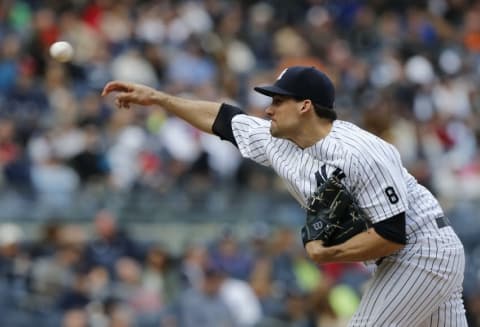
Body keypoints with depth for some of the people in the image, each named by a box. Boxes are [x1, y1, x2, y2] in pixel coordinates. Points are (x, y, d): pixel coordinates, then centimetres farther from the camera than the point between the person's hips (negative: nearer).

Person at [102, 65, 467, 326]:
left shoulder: (361, 154, -25)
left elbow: (392, 235, -26)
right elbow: (225, 119, 14)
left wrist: (326, 254, -20)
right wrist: (156, 97, 15)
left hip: (422, 250, -9)